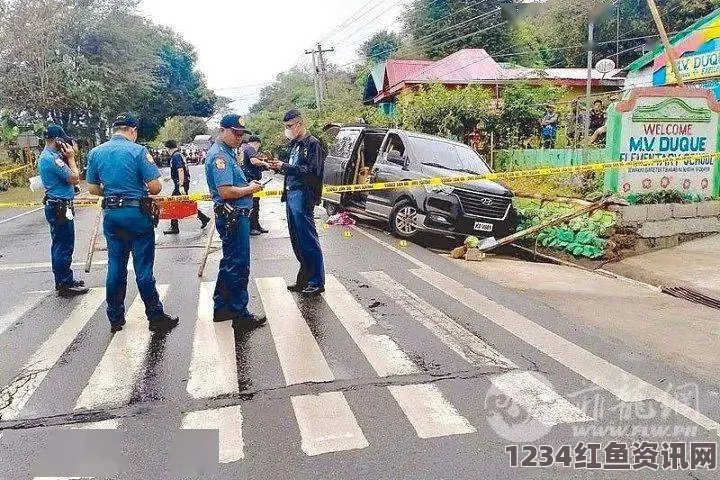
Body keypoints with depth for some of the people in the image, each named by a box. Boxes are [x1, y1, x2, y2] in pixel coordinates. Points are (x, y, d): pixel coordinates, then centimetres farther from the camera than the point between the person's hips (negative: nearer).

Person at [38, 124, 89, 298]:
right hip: (61, 207, -11)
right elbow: (74, 178, -19)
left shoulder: (45, 156, 14)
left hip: (55, 206, 11)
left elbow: (66, 174, 15)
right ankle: (66, 284, 2)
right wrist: (70, 157, -10)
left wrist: (66, 157, 5)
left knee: (59, 245, 16)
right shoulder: (52, 158, -19)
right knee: (65, 246, -4)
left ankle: (62, 281, 25)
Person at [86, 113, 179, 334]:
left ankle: (115, 319, 21)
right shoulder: (138, 151, -10)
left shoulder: (95, 153, 6)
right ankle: (156, 317, 8)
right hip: (137, 214, -5)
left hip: (111, 214, 5)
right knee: (143, 269, 0)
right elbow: (156, 187, -13)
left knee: (115, 268, 12)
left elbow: (93, 189, 10)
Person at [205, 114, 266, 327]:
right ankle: (240, 313, 7)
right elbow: (226, 192, -24)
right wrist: (250, 189, -11)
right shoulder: (219, 155, -16)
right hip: (233, 216, -11)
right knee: (238, 265, -3)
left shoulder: (228, 153, 17)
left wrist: (249, 185, 8)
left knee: (230, 264, 17)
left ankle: (221, 307, 27)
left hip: (236, 216, 11)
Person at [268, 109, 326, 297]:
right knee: (297, 241, 11)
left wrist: (286, 167, -19)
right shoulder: (295, 144, 19)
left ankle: (317, 282, 2)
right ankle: (305, 278, 21)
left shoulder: (313, 144, -8)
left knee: (308, 240, -6)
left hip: (302, 195, -9)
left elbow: (312, 171, -18)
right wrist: (279, 167, 5)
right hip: (291, 194, 9)